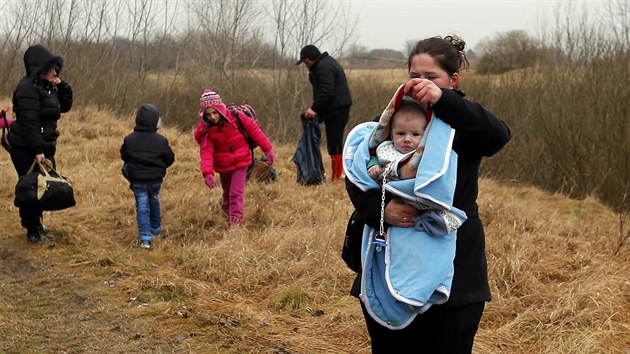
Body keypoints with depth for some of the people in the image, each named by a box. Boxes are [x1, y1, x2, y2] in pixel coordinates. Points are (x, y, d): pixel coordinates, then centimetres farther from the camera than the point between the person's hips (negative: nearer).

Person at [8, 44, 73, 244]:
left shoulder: (47, 87, 12)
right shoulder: (28, 88, -17)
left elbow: (64, 107, 19)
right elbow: (29, 122, -22)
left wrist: (62, 86, 3)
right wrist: (37, 150, -24)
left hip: (44, 146, 9)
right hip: (26, 150, -9)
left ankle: (36, 222, 32)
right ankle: (31, 230, 9)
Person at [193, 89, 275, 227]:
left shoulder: (235, 117, -17)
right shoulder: (205, 131, -13)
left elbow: (254, 130, -10)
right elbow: (206, 152, -21)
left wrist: (267, 149, -8)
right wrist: (207, 172, -35)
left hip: (240, 162, -2)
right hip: (223, 166, 2)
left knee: (236, 193, -13)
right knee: (227, 193, 20)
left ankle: (235, 222, -9)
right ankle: (227, 212, 48)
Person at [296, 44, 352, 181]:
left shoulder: (324, 66, -14)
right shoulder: (327, 62, 20)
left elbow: (326, 91, -24)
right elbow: (320, 86, 22)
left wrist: (314, 108, -24)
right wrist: (312, 76, 7)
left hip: (336, 111, -11)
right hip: (338, 110, 11)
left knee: (335, 145, -9)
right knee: (335, 144, 12)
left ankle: (336, 177, -8)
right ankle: (336, 176, 15)